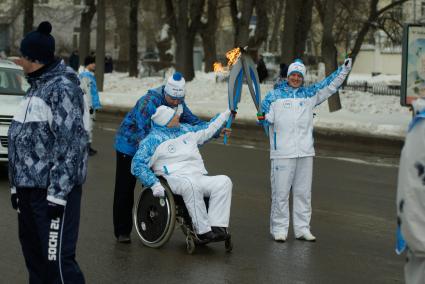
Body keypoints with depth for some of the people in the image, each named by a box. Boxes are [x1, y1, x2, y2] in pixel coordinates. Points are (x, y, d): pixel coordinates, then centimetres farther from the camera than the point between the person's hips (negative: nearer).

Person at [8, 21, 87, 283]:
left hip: (52, 190, -9)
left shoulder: (62, 87, -12)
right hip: (29, 187, 9)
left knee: (56, 259, -12)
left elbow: (71, 143, -19)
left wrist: (57, 194, -22)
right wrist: (17, 185, 19)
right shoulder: (36, 85, 17)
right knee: (34, 258, 14)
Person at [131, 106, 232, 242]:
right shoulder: (153, 139, 2)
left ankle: (218, 227, -29)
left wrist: (226, 114, 41)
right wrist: (155, 184, -15)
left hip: (199, 178, 6)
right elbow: (137, 165, -3)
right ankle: (203, 231, -37)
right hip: (175, 179, -6)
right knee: (191, 185, -40)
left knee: (223, 181, -20)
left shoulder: (185, 130, 21)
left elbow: (207, 130, 39)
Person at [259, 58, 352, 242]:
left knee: (304, 192, 9)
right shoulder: (274, 95, 2)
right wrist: (263, 117, -26)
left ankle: (302, 229, 16)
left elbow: (330, 85, 12)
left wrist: (345, 69, 5)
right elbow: (266, 117, -4)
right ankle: (279, 229, 5)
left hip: (305, 152, 4)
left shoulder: (310, 94, 12)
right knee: (280, 192, -2)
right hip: (282, 152, -4)